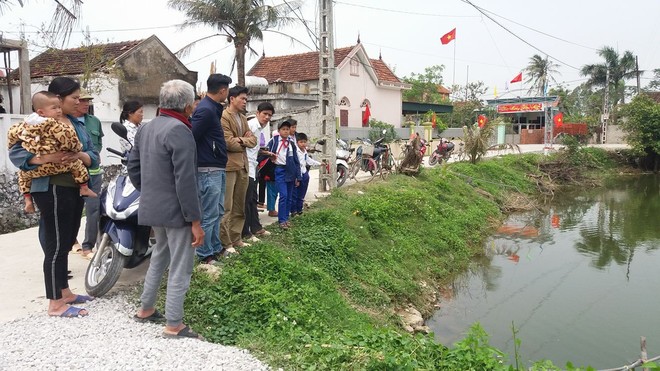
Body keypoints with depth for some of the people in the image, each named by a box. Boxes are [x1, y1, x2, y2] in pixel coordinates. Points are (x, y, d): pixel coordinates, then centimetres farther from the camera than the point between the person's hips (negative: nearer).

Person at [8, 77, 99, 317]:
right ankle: (55, 304, 6)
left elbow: (94, 156, 7)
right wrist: (44, 158, -30)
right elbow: (15, 153, -15)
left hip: (74, 189, 8)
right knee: (56, 246, -3)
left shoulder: (77, 124, 12)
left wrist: (79, 155, -15)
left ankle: (64, 292, 30)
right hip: (53, 191, -8)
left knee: (65, 244, 17)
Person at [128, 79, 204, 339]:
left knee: (159, 257, 25)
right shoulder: (180, 131, -19)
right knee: (180, 268, 2)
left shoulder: (145, 128, 9)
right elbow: (185, 181, -23)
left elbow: (133, 167, 15)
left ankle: (146, 309, 36)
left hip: (152, 207, 9)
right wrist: (196, 221, -20)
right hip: (176, 210, -9)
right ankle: (174, 325, 10)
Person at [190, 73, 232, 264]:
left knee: (218, 212, 17)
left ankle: (215, 248, 29)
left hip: (218, 169, 10)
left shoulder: (213, 108, 13)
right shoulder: (205, 110, -18)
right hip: (208, 170, -10)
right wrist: (196, 161, -12)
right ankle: (205, 255, 8)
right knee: (209, 214, -2)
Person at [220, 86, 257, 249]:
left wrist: (241, 140, -7)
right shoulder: (223, 117, -9)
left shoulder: (243, 118, 19)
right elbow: (228, 142, -17)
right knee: (226, 207, -5)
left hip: (242, 166, 9)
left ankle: (236, 239, 23)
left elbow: (253, 140, 13)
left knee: (239, 207, 14)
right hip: (228, 166, -9)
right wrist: (244, 141, 0)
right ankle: (225, 243, 2)